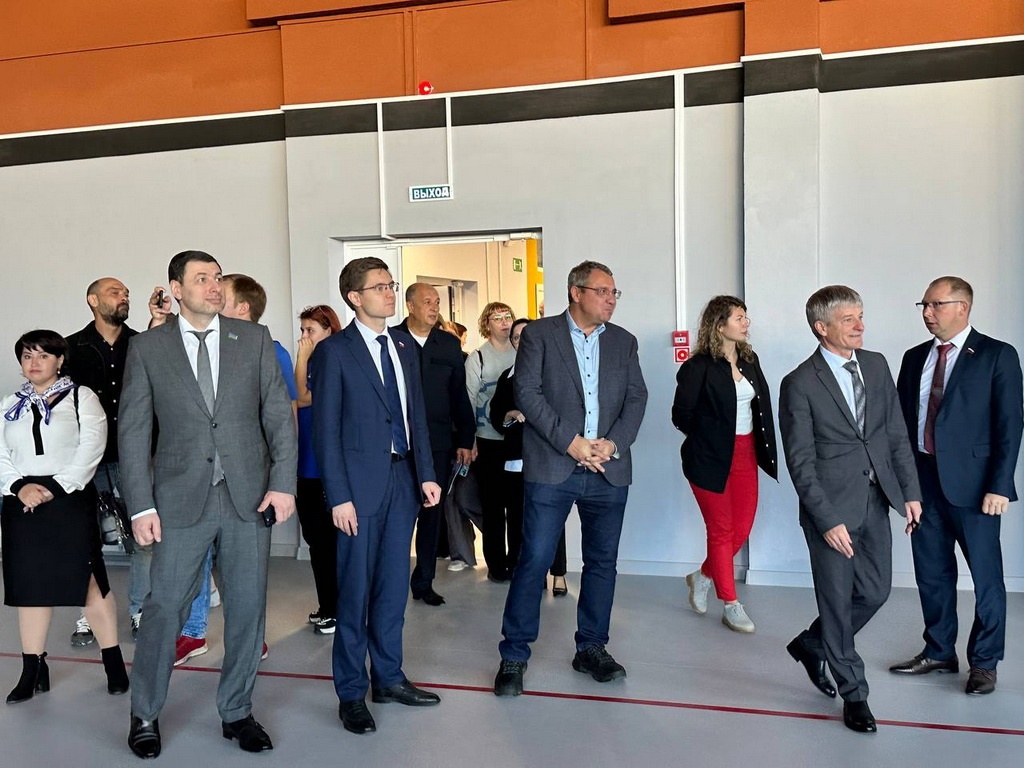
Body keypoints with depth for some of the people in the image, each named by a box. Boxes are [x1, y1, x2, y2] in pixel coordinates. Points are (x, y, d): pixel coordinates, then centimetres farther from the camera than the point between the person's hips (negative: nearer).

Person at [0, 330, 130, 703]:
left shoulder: (81, 397, 2)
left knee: (88, 579, -4)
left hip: (70, 500, -4)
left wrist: (55, 488, -15)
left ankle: (113, 660, 6)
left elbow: (91, 450, -8)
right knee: (30, 583, 8)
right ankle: (33, 669, 17)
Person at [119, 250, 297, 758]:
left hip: (249, 497, 2)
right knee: (164, 608, 5)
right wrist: (141, 505, -4)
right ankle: (145, 715, 27)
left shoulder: (254, 338, 4)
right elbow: (133, 431, 2)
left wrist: (283, 484, -5)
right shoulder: (147, 348, 2)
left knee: (247, 607, 9)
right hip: (181, 500, -1)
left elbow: (279, 414, 3)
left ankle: (236, 712, 27)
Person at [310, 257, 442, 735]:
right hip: (361, 483, -5)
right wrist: (338, 496, -13)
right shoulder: (334, 351, -6)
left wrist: (426, 474, 6)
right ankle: (351, 692, 21)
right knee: (355, 591, 5)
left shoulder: (405, 346, 10)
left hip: (403, 478, 5)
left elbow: (417, 415, 12)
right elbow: (326, 430, -9)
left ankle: (388, 677, 30)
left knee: (393, 586, 14)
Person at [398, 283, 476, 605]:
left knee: (432, 513, 10)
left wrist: (465, 439, 6)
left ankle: (423, 582, 22)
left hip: (438, 442, 3)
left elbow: (459, 395, 10)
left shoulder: (449, 344, 8)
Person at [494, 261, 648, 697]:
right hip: (551, 468, -4)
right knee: (534, 561, -3)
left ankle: (591, 649, 27)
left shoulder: (624, 342, 13)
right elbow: (527, 392, -8)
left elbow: (636, 398, 7)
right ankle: (514, 655, 11)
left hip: (609, 470, 4)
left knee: (602, 562, 11)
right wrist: (571, 442, -14)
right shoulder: (539, 334, 1)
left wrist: (613, 443, -9)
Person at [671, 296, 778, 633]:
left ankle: (703, 576, 33)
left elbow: (761, 407, 12)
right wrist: (708, 438, 1)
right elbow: (681, 415, -9)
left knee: (742, 529, 9)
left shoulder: (750, 360, 8)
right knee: (721, 530, 4)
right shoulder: (699, 367, -12)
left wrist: (764, 448, 2)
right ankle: (731, 606, 16)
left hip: (745, 454, 6)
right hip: (711, 458, -6)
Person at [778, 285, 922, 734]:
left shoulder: (876, 365, 6)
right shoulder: (800, 384, -12)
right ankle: (853, 693, 24)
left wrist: (910, 491, 5)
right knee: (838, 600, 5)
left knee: (875, 592, 13)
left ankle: (811, 646, 37)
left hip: (875, 502, 6)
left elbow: (897, 434, 10)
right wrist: (827, 521, -17)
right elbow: (800, 462, -13)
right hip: (831, 507, -6)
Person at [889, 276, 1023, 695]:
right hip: (923, 479, 5)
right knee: (932, 573, 14)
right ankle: (939, 652, 30)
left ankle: (984, 662, 23)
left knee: (986, 576, 6)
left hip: (972, 483, -5)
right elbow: (902, 419, 10)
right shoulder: (915, 357, 10)